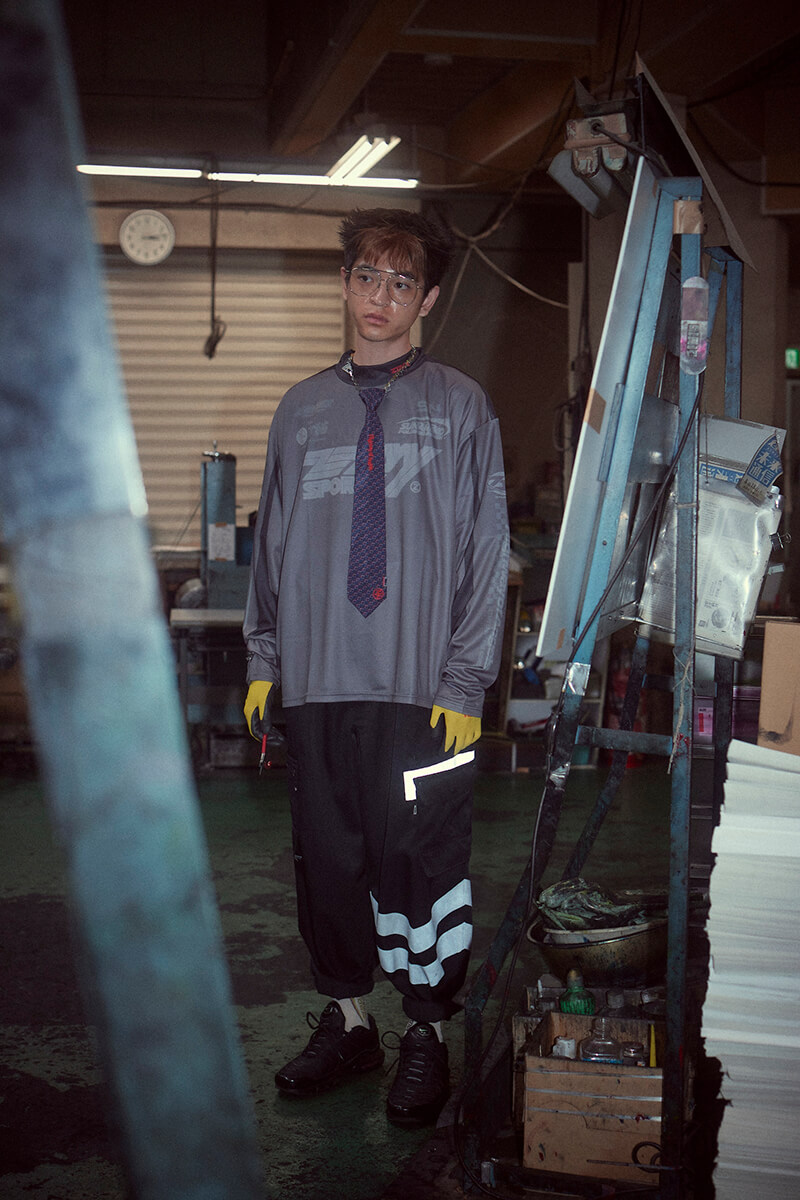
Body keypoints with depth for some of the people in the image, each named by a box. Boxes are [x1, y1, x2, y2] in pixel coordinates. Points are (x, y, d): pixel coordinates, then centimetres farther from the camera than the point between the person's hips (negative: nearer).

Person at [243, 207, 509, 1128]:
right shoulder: (302, 411, 12)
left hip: (423, 688, -3)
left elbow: (485, 550, -1)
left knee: (419, 862, 1)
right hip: (318, 681, 3)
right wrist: (263, 660, 10)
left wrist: (466, 682, -8)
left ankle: (426, 1034, 18)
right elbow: (273, 540, 15)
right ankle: (346, 1019, 27)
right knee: (327, 856, 9)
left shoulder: (459, 407, 3)